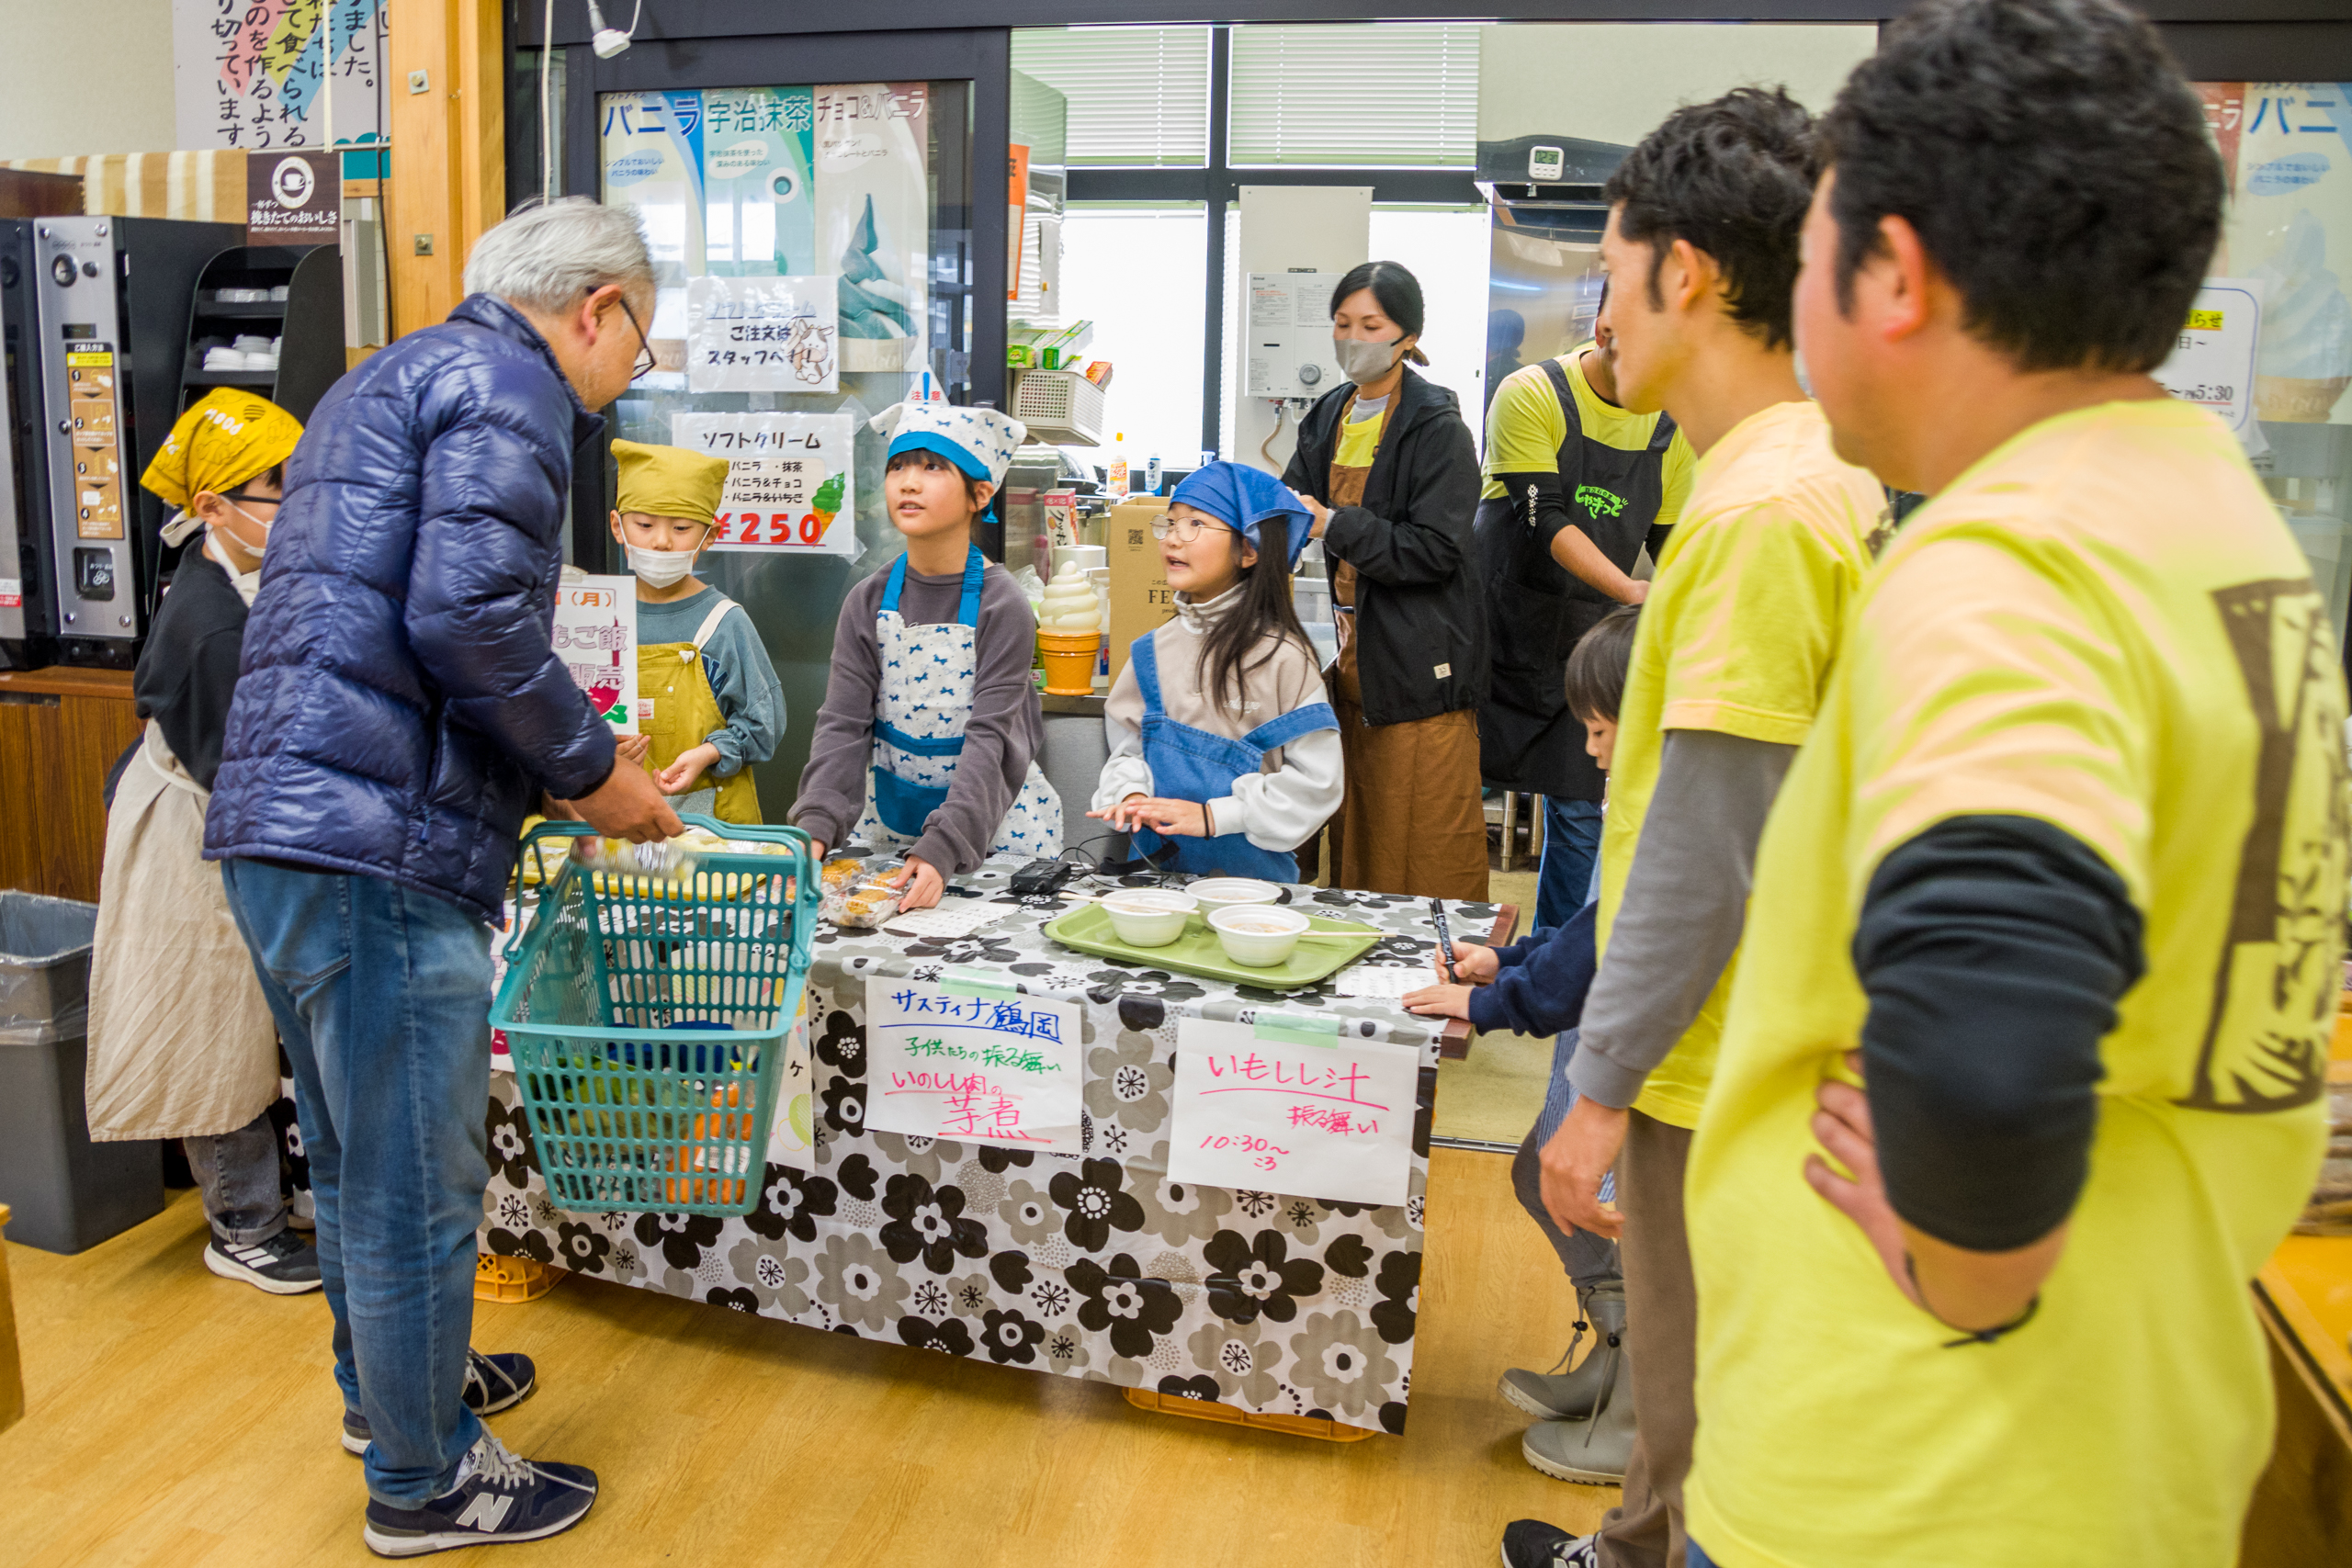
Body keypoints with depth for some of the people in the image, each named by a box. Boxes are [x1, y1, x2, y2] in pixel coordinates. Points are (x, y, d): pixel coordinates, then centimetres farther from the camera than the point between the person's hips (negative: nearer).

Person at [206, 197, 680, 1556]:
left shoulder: (388, 379, 25)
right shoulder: (505, 384, -8)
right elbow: (470, 615, -22)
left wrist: (557, 763, 25)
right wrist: (591, 770, -8)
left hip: (275, 825, 11)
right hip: (382, 844, -11)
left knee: (358, 1154, 24)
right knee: (415, 1179, 4)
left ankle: (389, 1386, 43)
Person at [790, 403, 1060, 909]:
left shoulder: (1002, 606, -14)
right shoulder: (868, 603, -2)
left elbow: (990, 740, -21)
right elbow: (844, 725, -8)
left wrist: (941, 847, -34)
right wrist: (815, 826, -24)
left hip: (994, 828, -3)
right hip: (887, 821, 3)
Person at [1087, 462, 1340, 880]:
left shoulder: (1281, 656, -8)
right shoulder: (1155, 650, 9)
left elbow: (1317, 782, -9)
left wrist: (1212, 816, -14)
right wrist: (1132, 795, -6)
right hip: (1156, 859, 4)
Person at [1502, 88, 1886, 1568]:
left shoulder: (1761, 507, -23)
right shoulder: (1826, 472, 6)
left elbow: (1705, 847, -24)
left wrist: (1602, 1087, -16)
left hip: (1715, 1059, -10)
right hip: (1733, 1041, 10)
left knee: (1706, 1408, 9)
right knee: (1684, 1366, 27)